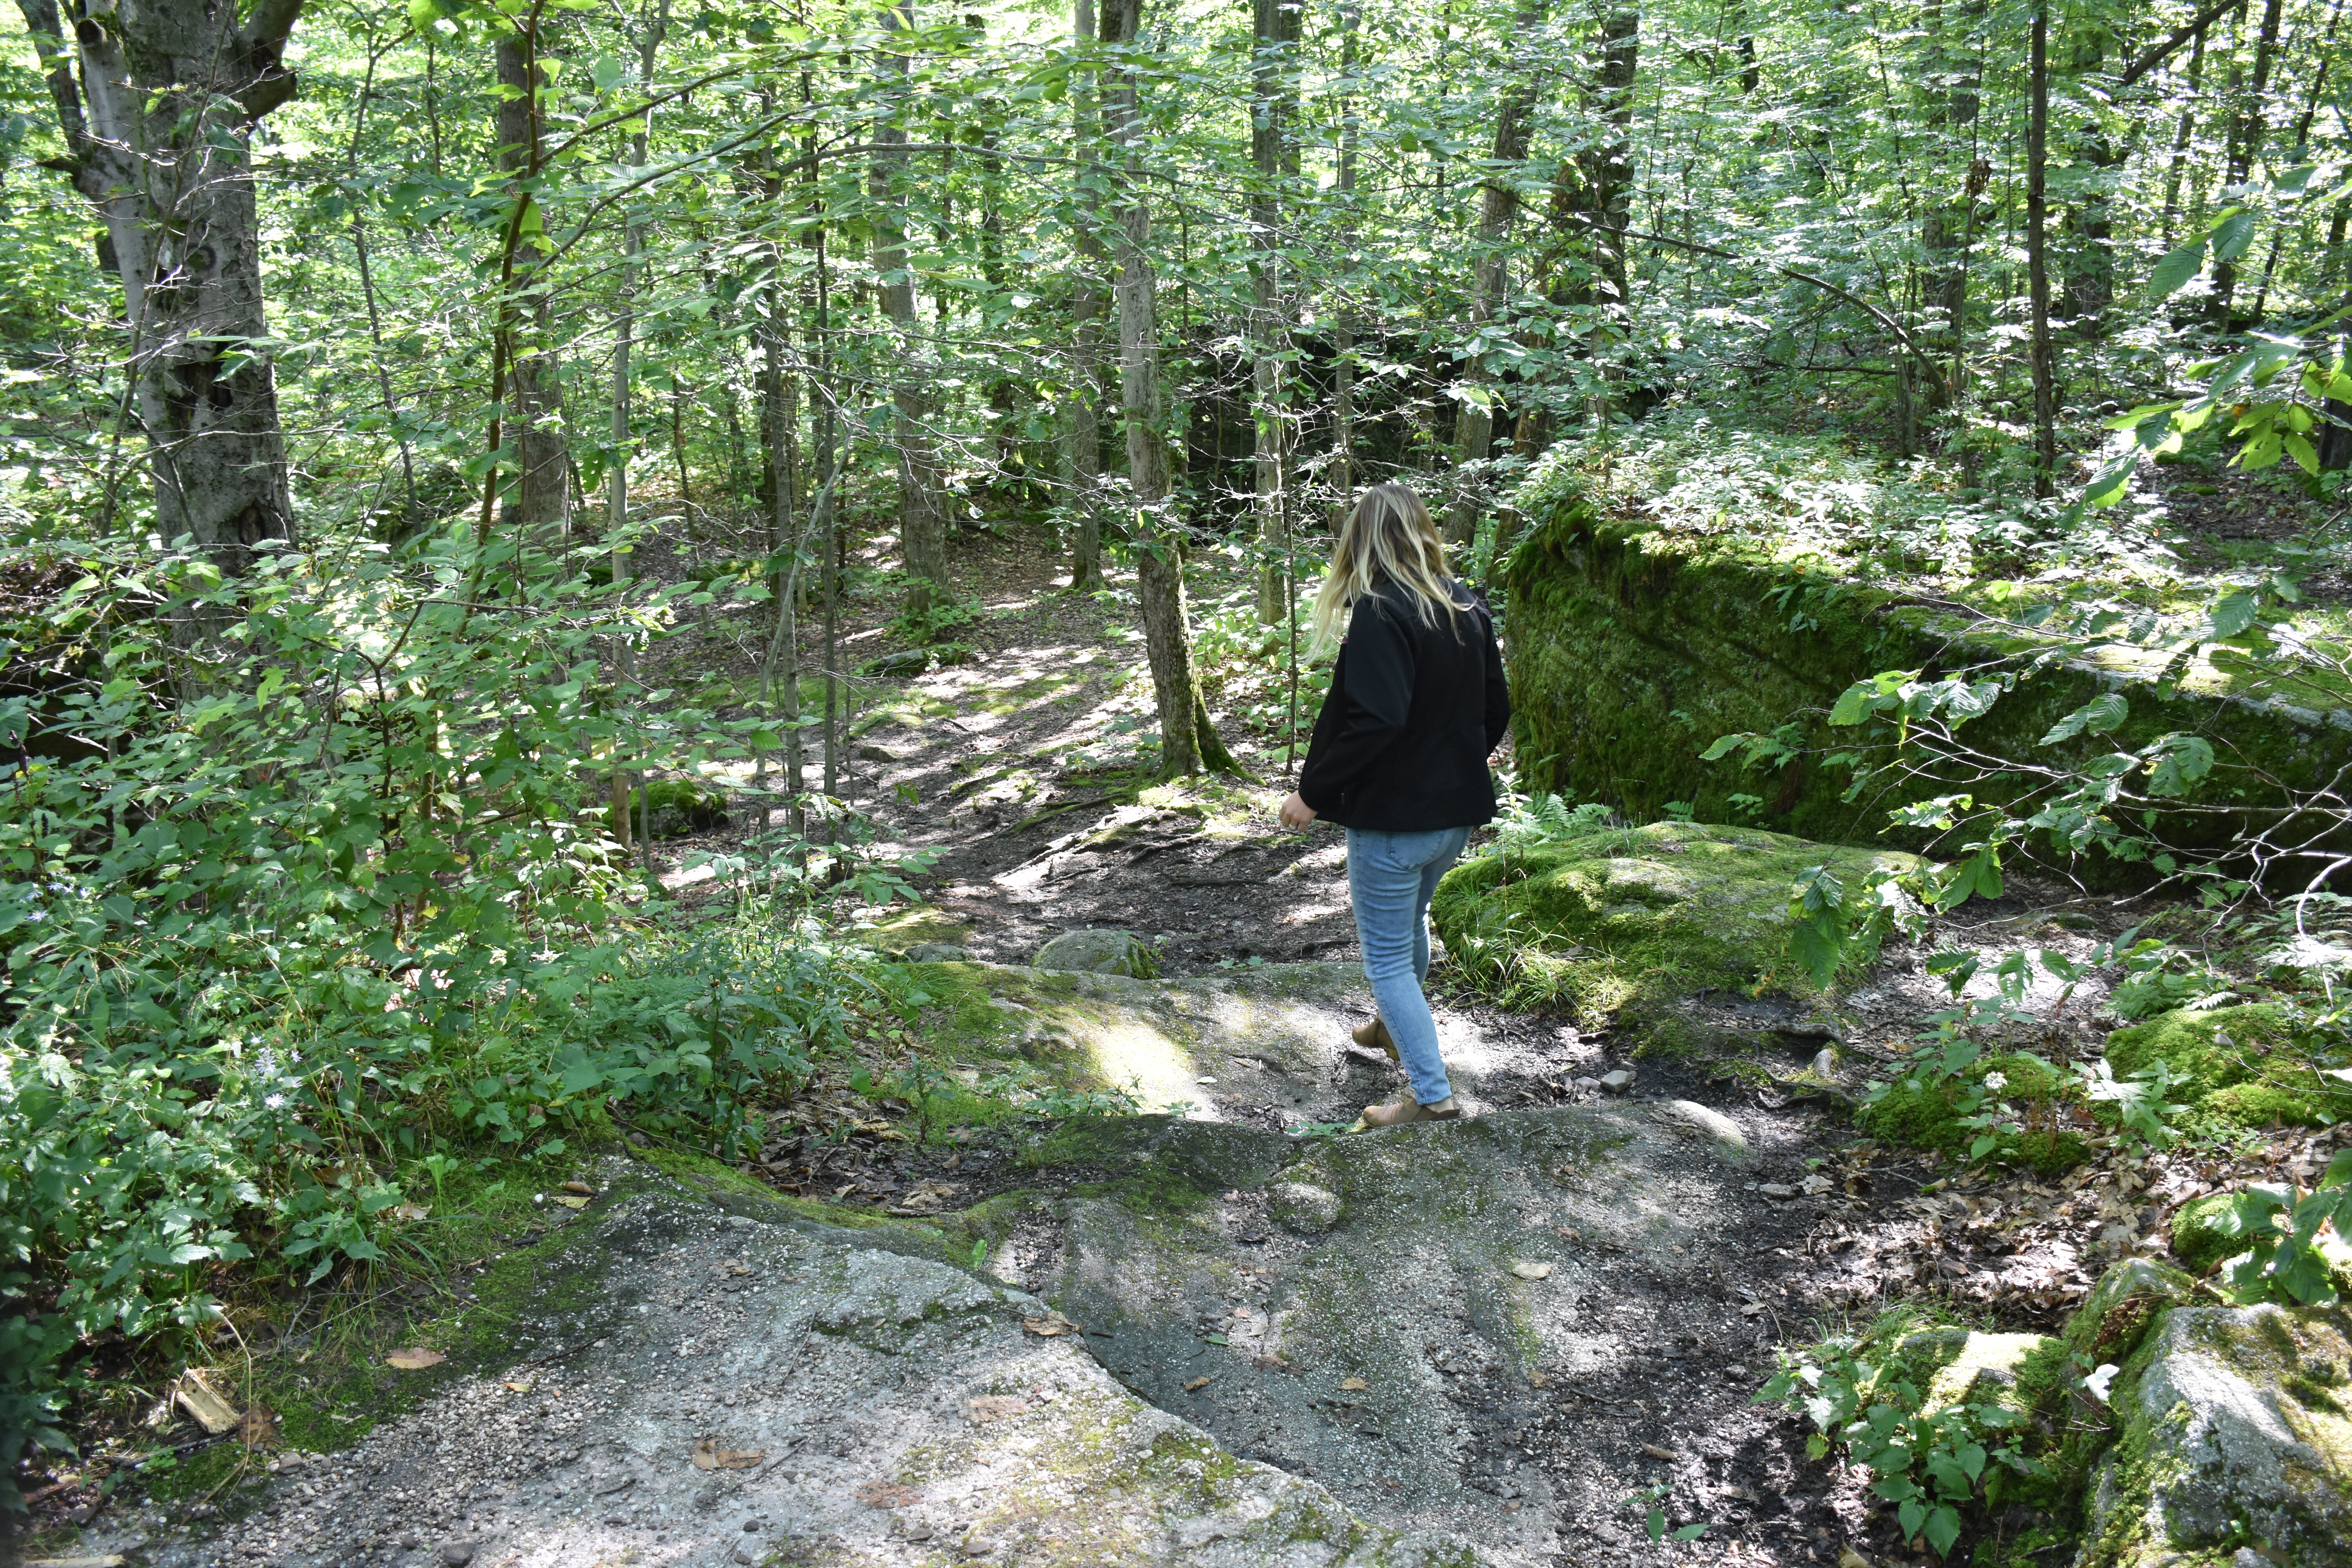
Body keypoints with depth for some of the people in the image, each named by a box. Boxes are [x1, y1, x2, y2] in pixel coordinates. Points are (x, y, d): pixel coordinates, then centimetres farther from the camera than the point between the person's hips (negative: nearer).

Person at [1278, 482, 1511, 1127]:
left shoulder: (1379, 613, -20)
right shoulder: (1469, 609, 4)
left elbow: (1374, 719, -30)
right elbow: (1496, 708, 10)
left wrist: (1313, 791, -21)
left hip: (1391, 815, -8)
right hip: (1457, 811, 8)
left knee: (1386, 956, 4)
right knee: (1409, 922, 30)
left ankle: (1433, 1095, 5)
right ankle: (1395, 1027, 51)